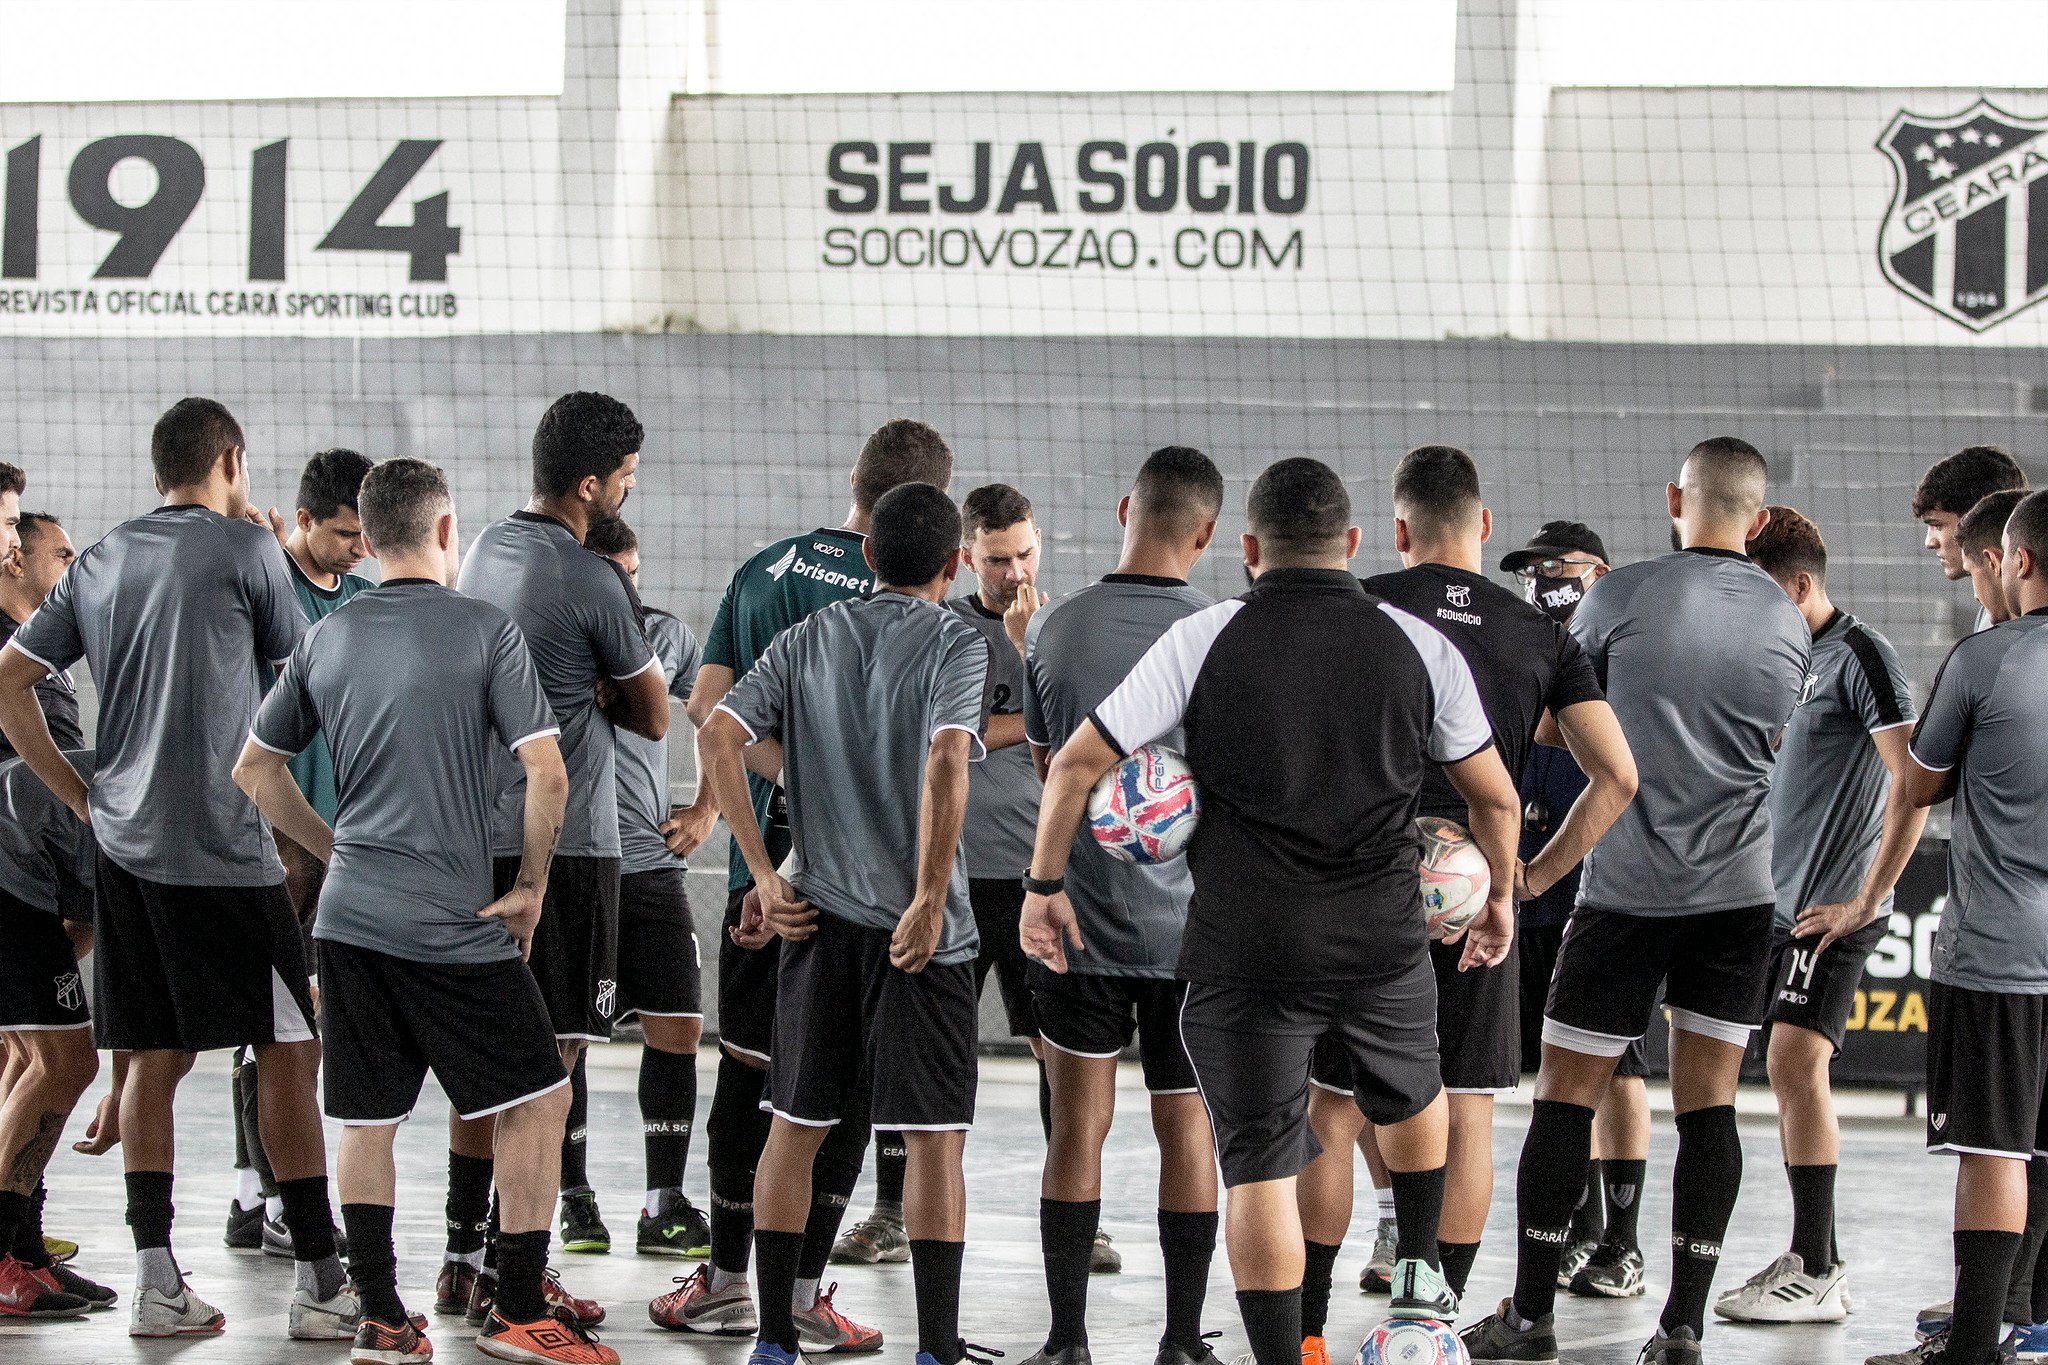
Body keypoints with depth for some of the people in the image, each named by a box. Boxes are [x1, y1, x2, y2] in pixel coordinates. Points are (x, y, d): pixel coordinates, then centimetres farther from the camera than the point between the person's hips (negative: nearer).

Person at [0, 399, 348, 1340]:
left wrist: (80, 796, 13)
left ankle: (155, 1280, 8)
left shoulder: (97, 564, 13)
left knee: (155, 1059, 10)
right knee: (289, 1052, 0)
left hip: (125, 846, 6)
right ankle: (319, 1281, 0)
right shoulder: (246, 549, -4)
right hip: (225, 851, -6)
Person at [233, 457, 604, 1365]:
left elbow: (254, 771, 13)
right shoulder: (484, 630, -6)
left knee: (366, 1121, 11)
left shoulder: (327, 638, 8)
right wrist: (530, 886, 0)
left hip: (349, 916, 5)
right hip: (452, 922, -5)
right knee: (537, 1099, 6)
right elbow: (546, 774, -12)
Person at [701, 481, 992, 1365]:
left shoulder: (810, 637, 8)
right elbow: (947, 760, -21)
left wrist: (765, 878, 0)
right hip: (917, 924, -4)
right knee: (935, 1138, 1)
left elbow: (718, 737, -1)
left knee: (795, 1126, 12)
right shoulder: (956, 644, -4)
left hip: (818, 917, 4)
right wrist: (930, 903, -18)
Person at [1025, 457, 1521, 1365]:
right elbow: (1494, 796, 10)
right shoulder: (1420, 647, 2)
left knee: (1259, 1169, 3)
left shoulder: (1203, 640, -3)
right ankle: (1419, 1274, 40)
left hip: (1244, 950, -2)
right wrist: (1500, 896, 27)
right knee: (1410, 1095, 30)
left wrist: (1044, 887, 8)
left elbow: (1078, 762, -4)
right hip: (1382, 944, 2)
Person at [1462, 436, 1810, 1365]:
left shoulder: (1622, 596, -7)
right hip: (1739, 888, 3)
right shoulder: (1786, 621, 4)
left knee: (1565, 1093, 4)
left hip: (1628, 886, -3)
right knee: (1709, 1101, 5)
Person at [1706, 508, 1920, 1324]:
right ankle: (1816, 1263, 16)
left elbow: (1913, 783, -19)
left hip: (1834, 909, -9)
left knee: (1797, 1062, -15)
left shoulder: (1861, 657, -12)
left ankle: (1815, 1275, -12)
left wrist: (1866, 899, -20)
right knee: (1788, 1075, 10)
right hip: (1779, 902, 9)